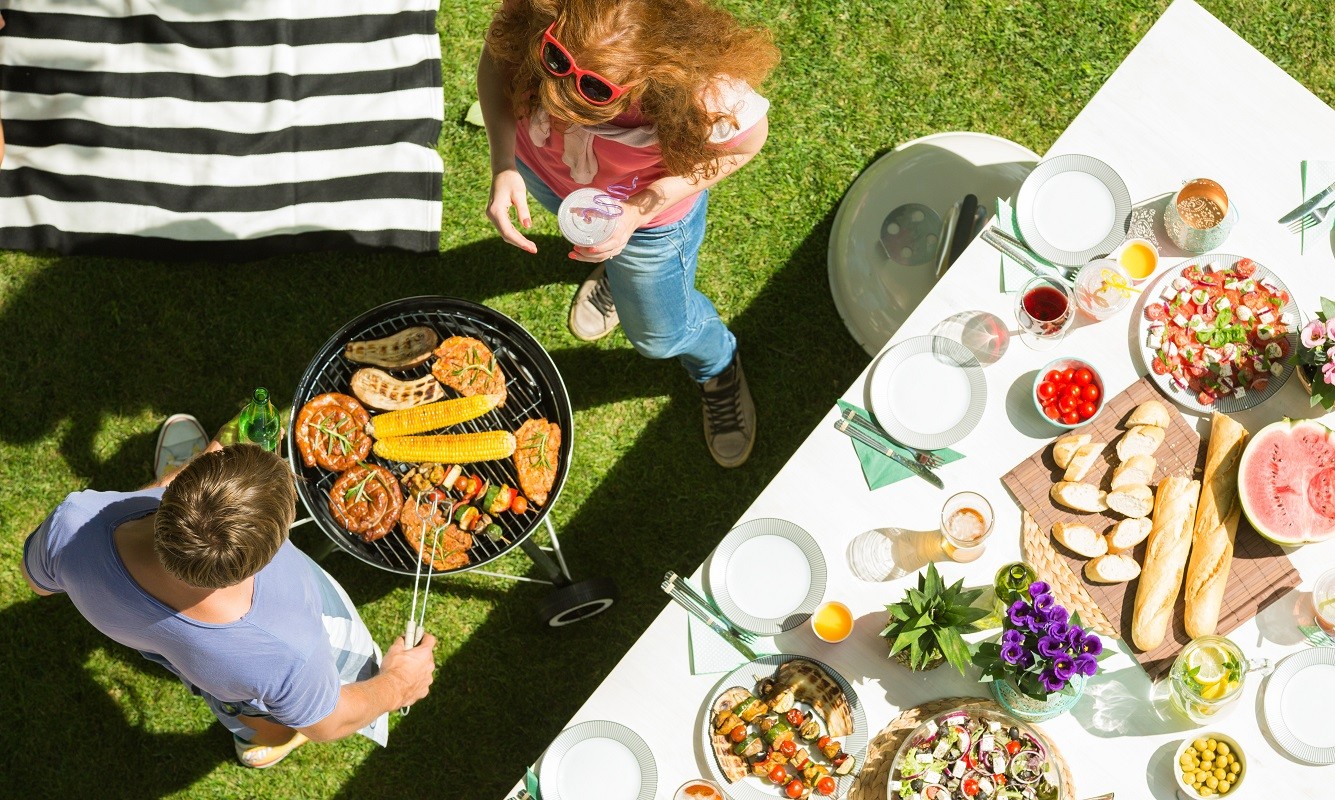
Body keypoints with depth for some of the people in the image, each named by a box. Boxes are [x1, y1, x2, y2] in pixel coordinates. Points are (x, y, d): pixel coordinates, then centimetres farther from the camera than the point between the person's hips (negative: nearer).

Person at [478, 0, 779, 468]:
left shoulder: (706, 98, -47)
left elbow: (748, 139, -23)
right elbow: (498, 56, -16)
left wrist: (640, 210, -32)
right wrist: (503, 164, -30)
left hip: (648, 210, -2)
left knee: (660, 334, 24)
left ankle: (718, 368, 59)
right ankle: (616, 263, 74)